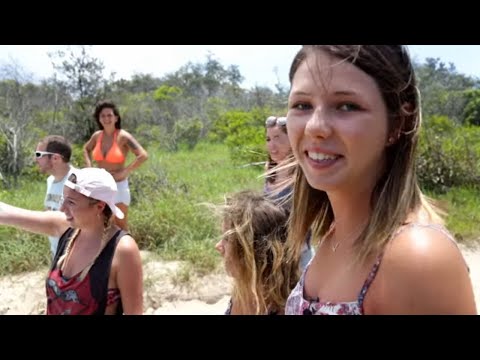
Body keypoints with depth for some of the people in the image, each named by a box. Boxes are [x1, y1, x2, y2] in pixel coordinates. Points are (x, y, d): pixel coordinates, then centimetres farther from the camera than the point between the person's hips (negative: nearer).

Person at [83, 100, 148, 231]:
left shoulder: (123, 136, -14)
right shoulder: (97, 135, 2)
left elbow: (143, 155, -23)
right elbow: (86, 149, 23)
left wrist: (124, 172, -19)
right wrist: (89, 167, 8)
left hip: (118, 185, -5)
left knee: (120, 225, 4)